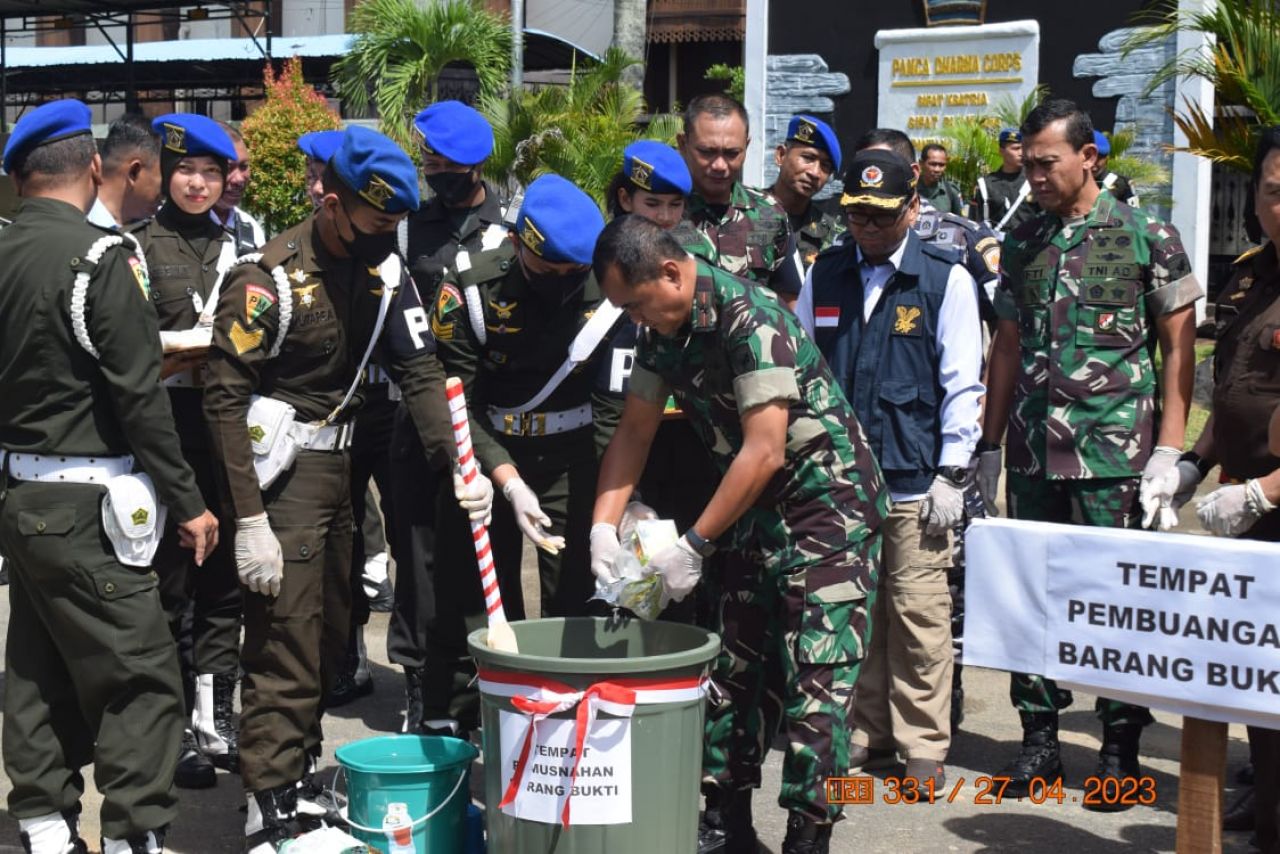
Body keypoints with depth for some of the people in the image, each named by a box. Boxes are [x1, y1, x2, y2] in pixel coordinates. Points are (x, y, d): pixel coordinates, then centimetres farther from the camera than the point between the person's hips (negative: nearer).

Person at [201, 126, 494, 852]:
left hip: (339, 461, 7)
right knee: (285, 647, -7)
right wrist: (249, 519, -20)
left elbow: (420, 369, 1)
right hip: (282, 471, -7)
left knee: (330, 636, 15)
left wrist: (460, 462, -14)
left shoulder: (385, 269, 2)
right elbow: (224, 398, -17)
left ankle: (299, 771, 32)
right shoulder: (270, 278, -17)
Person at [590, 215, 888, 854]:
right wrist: (602, 528, -4)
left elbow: (764, 451, -27)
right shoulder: (663, 329, 1)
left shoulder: (750, 319, -25)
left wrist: (693, 547, -23)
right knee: (735, 670, 11)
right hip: (757, 513, 9)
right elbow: (634, 430, 7)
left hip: (827, 509, -8)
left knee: (815, 684, -9)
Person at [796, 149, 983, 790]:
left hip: (915, 480, -3)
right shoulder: (824, 274, 10)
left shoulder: (946, 278, 0)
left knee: (918, 612, -3)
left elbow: (962, 383, -1)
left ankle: (922, 749, 9)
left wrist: (952, 475, -5)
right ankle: (865, 736, 21)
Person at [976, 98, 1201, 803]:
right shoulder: (1021, 244, 13)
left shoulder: (1146, 236, -1)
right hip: (1033, 454, 4)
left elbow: (1179, 349, -1)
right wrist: (988, 448, 14)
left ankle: (1120, 748, 14)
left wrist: (1168, 452, -9)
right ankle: (1039, 740, 19)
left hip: (1113, 454, -4)